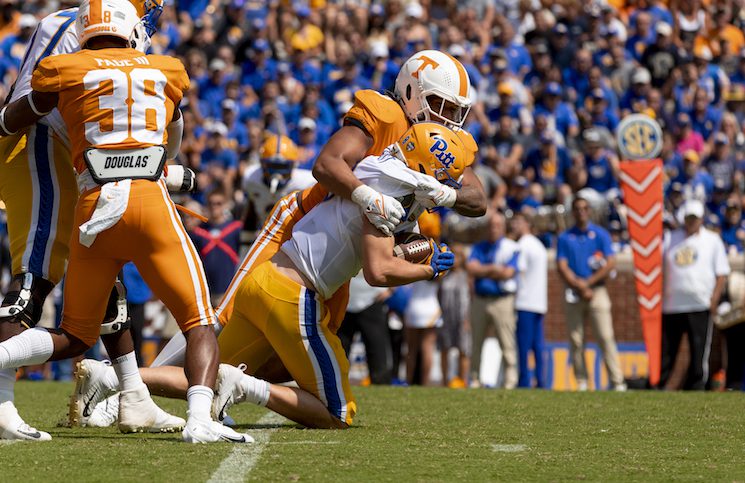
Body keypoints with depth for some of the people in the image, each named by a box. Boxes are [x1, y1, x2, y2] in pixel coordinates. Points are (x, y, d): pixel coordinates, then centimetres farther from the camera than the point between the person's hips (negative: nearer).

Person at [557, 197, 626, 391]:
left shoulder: (601, 234, 8)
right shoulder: (564, 238, 11)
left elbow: (610, 264, -2)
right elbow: (562, 267, 1)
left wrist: (587, 282, -8)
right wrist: (580, 287, -10)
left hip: (597, 290, -2)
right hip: (573, 293, 2)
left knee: (606, 337, -10)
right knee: (576, 339, -2)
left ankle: (617, 382, -13)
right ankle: (581, 382, 1)